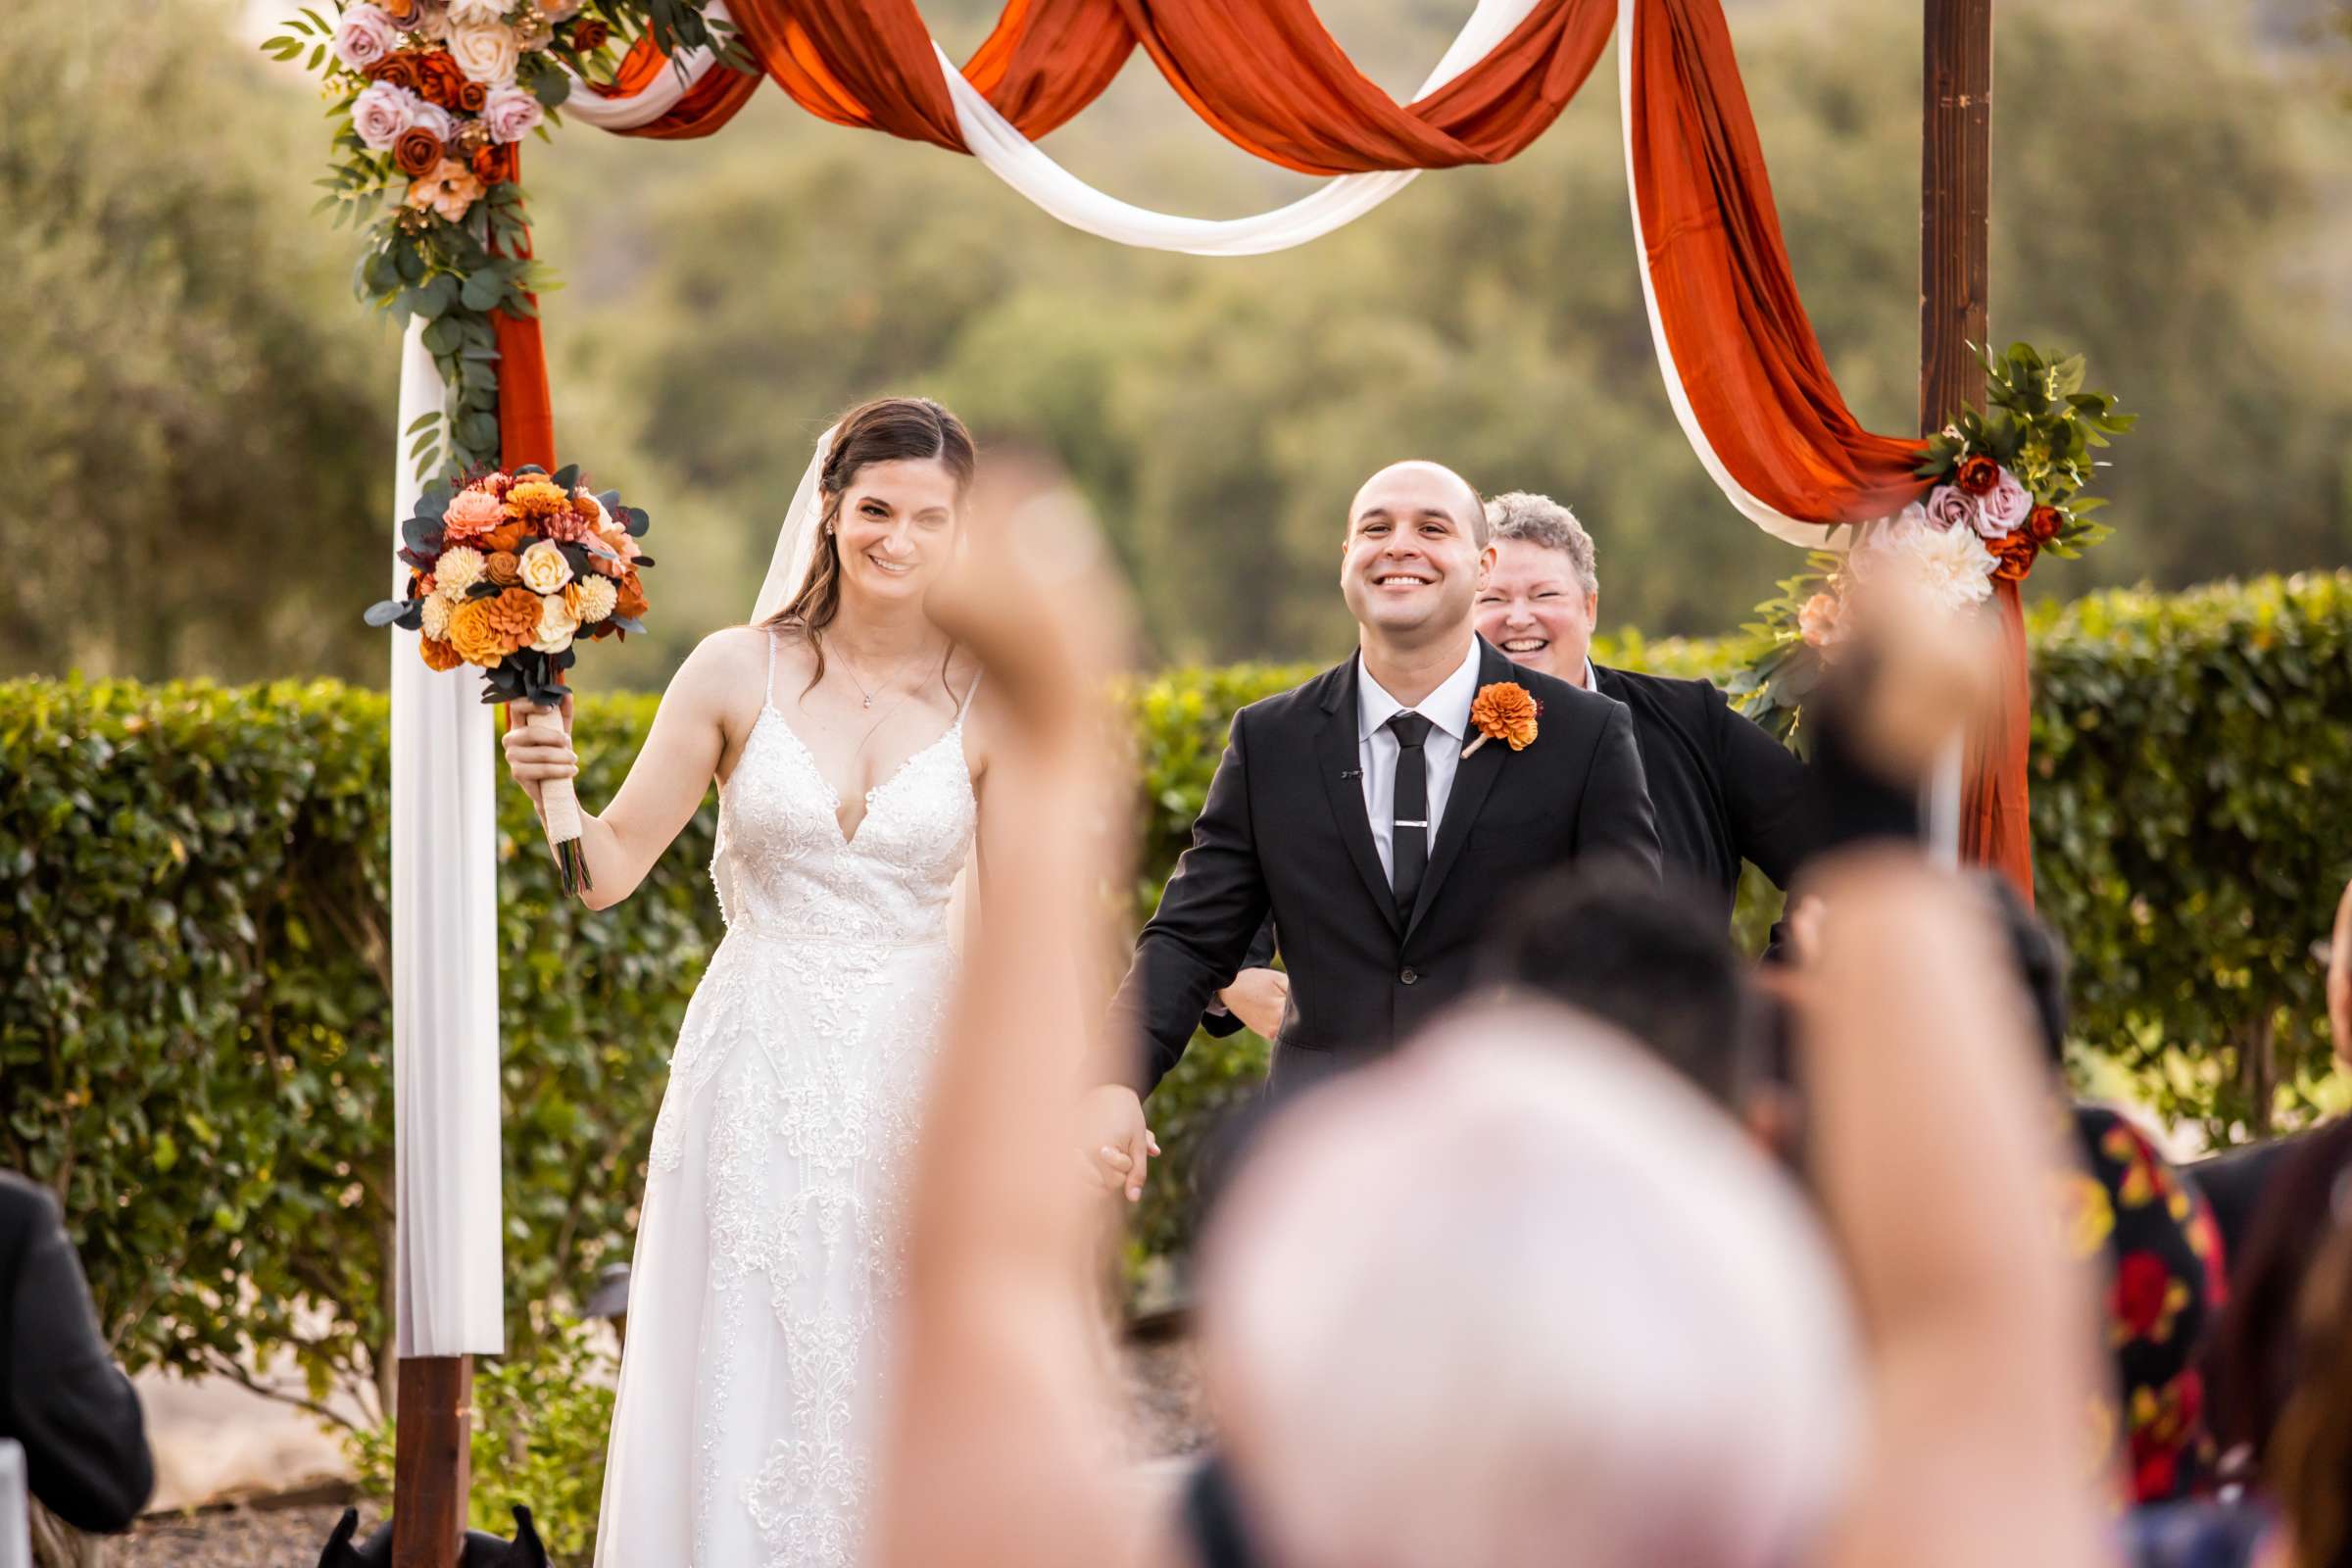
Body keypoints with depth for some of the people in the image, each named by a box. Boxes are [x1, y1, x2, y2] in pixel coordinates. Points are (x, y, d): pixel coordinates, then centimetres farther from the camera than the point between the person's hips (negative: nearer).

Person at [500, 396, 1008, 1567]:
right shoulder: (739, 672, 0)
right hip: (758, 1083, 0)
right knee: (747, 1395, 1)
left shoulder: (992, 701, 0)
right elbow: (611, 867, 1)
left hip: (918, 1080, 0)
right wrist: (552, 792, -19)